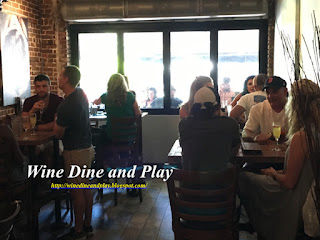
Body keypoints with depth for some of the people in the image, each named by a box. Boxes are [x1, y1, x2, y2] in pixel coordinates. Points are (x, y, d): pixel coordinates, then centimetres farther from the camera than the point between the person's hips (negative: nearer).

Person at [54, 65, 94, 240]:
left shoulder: (66, 106, -24)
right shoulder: (81, 93, 4)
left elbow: (59, 134, -13)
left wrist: (57, 120, 6)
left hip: (75, 152, -9)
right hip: (87, 147, 9)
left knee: (76, 192, 0)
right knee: (85, 189, 15)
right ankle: (87, 226, 27)